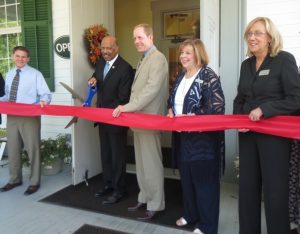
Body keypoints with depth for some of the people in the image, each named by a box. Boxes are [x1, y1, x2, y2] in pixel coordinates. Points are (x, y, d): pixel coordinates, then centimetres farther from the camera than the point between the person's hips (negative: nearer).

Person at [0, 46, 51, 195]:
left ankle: (34, 182, 16)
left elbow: (46, 94, -10)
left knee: (32, 149, 1)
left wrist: (43, 101, -31)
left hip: (30, 117, -6)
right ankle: (15, 179, 32)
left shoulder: (35, 74, -4)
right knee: (12, 149, 14)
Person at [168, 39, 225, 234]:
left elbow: (217, 107, -19)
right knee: (186, 177, 17)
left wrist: (191, 117, -19)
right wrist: (171, 111, 1)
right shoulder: (181, 77, 13)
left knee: (204, 180, 3)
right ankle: (190, 214, 35)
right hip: (183, 135, 8)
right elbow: (172, 101, 23)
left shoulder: (208, 76, -12)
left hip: (203, 136, -8)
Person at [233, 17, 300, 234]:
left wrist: (263, 109, -19)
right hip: (248, 133, 6)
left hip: (275, 133, -5)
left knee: (275, 189, 2)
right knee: (247, 186, 11)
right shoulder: (246, 64, 12)